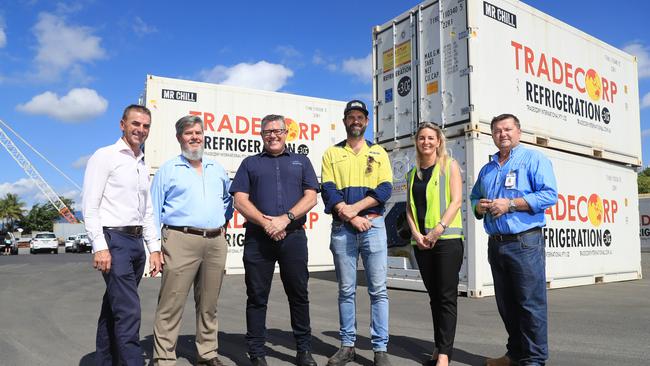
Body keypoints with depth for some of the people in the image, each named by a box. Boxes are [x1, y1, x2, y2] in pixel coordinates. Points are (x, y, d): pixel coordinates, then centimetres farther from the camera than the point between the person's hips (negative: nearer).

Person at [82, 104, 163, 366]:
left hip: (137, 242, 7)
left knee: (113, 309, 14)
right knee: (128, 312, -12)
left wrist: (154, 248, 13)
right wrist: (100, 246, -18)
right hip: (114, 240, -7)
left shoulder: (143, 165, 18)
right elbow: (90, 206, -10)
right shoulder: (105, 156, -3)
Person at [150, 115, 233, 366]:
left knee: (208, 305, 12)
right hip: (181, 240, -4)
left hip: (216, 242, 4)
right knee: (171, 304, -5)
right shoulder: (168, 169, 5)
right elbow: (154, 210, 3)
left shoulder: (217, 169, 17)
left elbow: (228, 198, 31)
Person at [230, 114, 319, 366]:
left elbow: (311, 197, 4)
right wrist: (266, 222, -11)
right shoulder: (250, 163, 14)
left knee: (299, 294, 6)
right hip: (257, 237, 0)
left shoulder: (301, 161, 16)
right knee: (257, 296, 5)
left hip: (293, 235, 0)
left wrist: (285, 218, -11)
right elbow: (240, 200, 3)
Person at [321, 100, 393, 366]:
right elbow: (328, 191, -1)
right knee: (346, 290, 7)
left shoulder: (378, 152, 11)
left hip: (373, 226, 0)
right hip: (341, 228, 1)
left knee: (378, 290, 0)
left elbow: (385, 189, -1)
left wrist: (355, 207, -14)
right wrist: (350, 217, -13)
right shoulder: (332, 153, 11)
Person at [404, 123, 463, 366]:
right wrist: (416, 234, -4)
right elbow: (409, 208, 13)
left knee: (447, 296, -4)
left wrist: (438, 229, -16)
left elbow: (456, 201, -6)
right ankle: (439, 345, 19)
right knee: (434, 295, 10)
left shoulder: (449, 166, 3)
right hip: (421, 242, 5)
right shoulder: (413, 174, 16)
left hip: (447, 239, -5)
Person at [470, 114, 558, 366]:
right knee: (506, 304, 13)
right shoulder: (487, 169, 20)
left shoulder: (534, 158, 0)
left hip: (525, 242, -6)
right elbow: (474, 197, 25)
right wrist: (478, 206, 1)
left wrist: (510, 204, -17)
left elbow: (549, 194, -11)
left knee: (530, 303, -3)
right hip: (495, 244, 7)